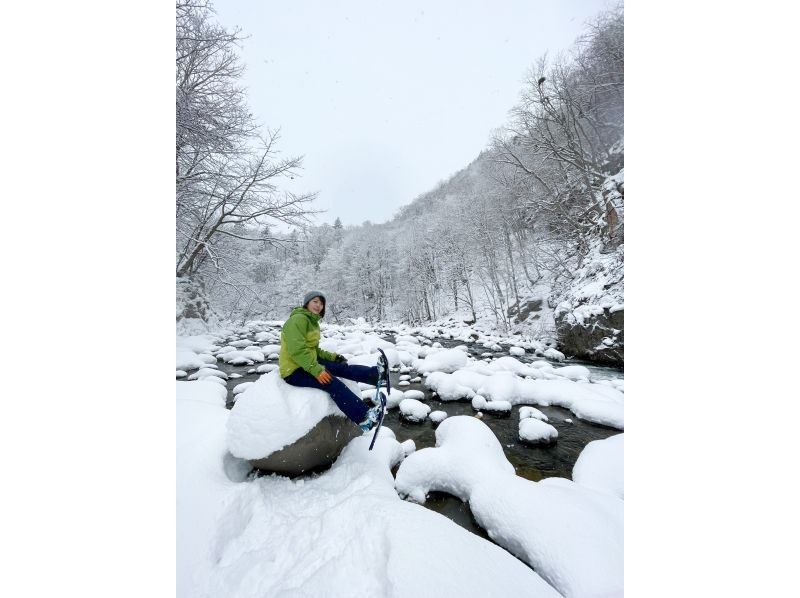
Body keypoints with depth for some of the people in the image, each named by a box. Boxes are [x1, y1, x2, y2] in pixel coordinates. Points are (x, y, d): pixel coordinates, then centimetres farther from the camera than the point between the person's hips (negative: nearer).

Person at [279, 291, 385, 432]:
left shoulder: (313, 322, 12)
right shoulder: (298, 319, -19)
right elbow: (297, 350, -28)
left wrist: (332, 356, 1)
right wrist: (316, 370, -31)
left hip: (308, 363, 10)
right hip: (294, 371, -9)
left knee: (342, 367, -10)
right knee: (333, 383, -25)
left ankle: (376, 374, -16)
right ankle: (364, 417, -27)